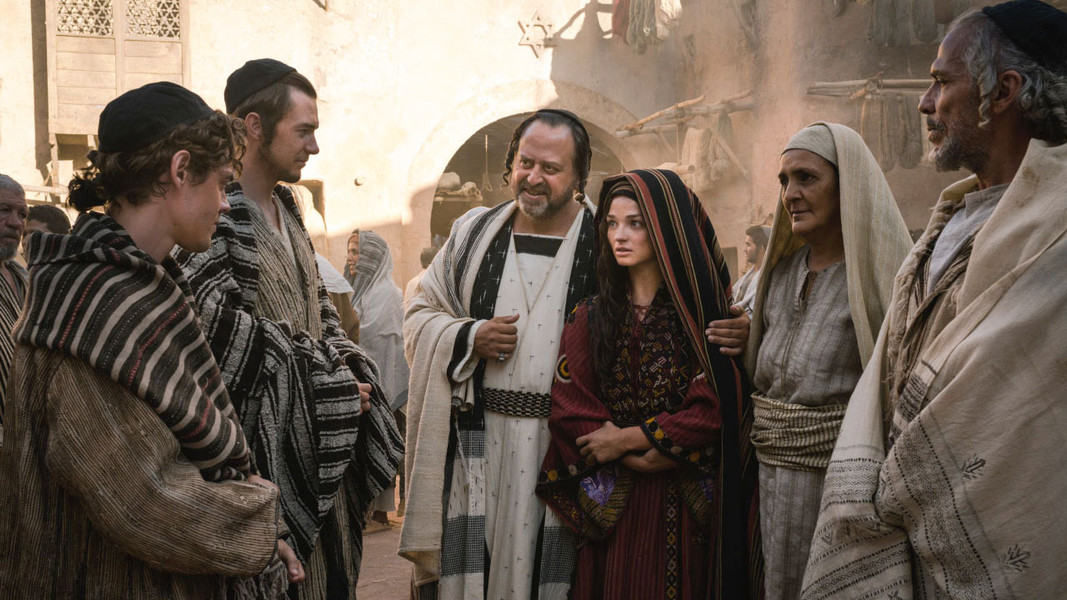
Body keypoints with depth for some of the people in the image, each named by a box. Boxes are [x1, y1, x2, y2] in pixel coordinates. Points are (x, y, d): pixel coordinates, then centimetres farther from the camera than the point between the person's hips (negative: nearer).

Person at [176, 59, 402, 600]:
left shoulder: (285, 209, 15)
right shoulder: (215, 215, -15)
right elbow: (225, 331, -21)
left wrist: (346, 374, 1)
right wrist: (330, 387, -13)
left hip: (321, 443, 8)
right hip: (266, 445, -8)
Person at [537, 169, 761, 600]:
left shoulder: (703, 313, -2)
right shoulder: (589, 317, 6)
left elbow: (714, 410, -11)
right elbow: (567, 410, -3)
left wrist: (626, 438, -11)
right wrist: (642, 458, -14)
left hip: (687, 511, -2)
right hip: (611, 510, 2)